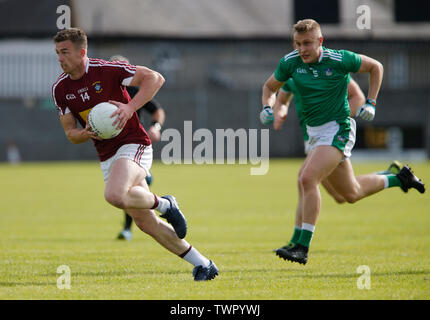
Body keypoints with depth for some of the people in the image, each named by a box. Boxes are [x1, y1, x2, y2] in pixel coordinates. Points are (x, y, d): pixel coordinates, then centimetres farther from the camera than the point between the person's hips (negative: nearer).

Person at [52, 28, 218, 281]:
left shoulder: (106, 70, -13)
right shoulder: (60, 89, 3)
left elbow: (155, 78, -12)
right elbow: (71, 133, 9)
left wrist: (130, 108, -24)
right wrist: (86, 133, -14)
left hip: (133, 145, -7)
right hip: (106, 158, 7)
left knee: (114, 196, -34)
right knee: (145, 222, 4)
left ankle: (164, 204, -5)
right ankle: (203, 265, 15)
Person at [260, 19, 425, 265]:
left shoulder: (340, 60, -15)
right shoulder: (290, 62, -4)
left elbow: (375, 67, 1)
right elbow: (270, 87, 13)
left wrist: (371, 103, -4)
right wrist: (268, 107, -7)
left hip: (338, 129, -6)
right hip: (315, 131, 6)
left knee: (307, 179, -24)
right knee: (351, 193, 16)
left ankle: (303, 247, -22)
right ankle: (400, 179, 41)